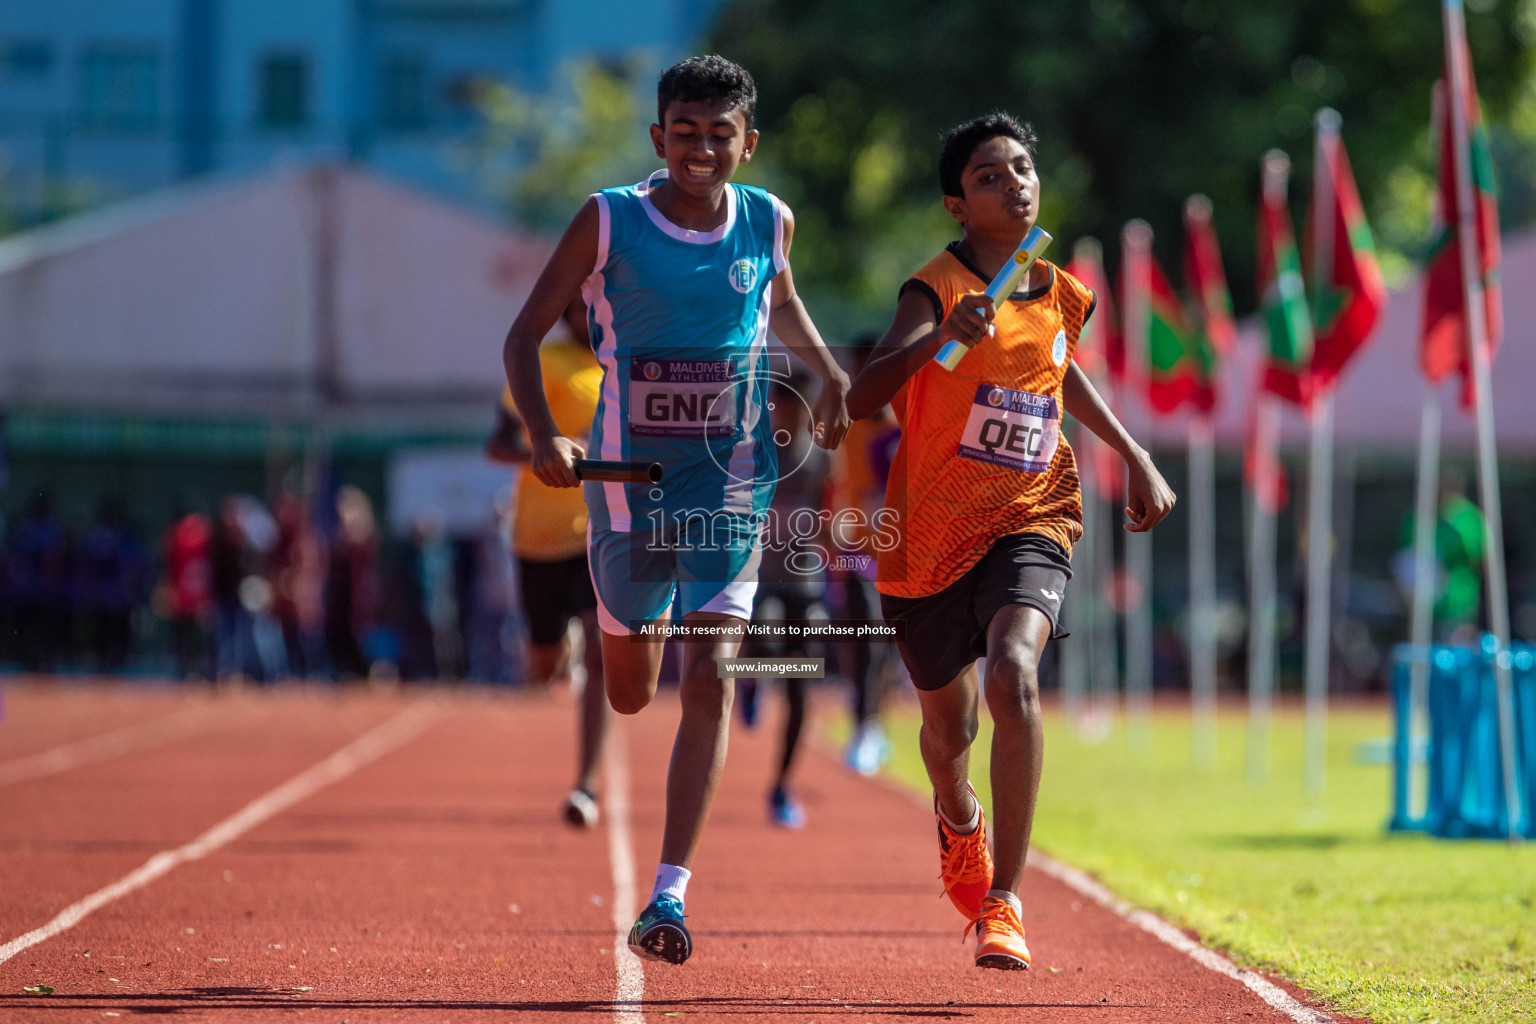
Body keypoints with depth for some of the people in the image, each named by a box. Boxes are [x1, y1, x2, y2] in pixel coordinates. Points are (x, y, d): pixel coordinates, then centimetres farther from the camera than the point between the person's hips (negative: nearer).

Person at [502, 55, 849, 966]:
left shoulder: (769, 223, -1)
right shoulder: (608, 223, -9)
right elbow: (526, 336, -3)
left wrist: (830, 372, 5)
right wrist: (544, 436, -19)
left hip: (731, 489, 0)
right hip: (629, 480, 0)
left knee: (709, 680, -14)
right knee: (631, 695, 13)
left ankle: (669, 895, -15)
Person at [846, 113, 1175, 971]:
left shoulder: (1061, 297, 3)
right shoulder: (940, 289, -13)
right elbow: (861, 400, -27)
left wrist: (1137, 459, 23)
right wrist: (939, 340, -42)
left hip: (1029, 523, 1)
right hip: (931, 536, -1)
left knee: (1014, 676, -28)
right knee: (950, 723, 17)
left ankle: (1005, 902, -25)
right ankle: (959, 819, 56)